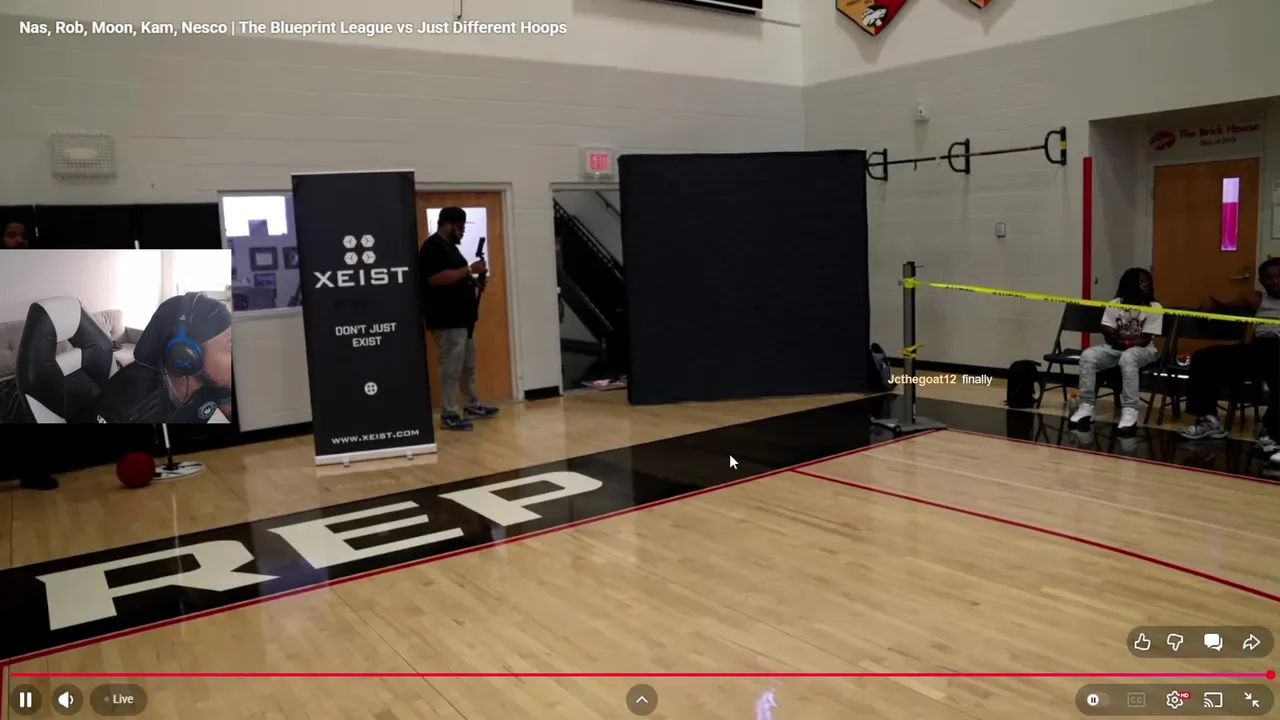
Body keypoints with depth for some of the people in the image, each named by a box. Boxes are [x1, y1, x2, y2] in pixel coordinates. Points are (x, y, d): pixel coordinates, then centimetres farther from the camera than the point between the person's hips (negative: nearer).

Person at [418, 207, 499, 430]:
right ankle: (449, 414, -3)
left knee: (468, 365, 17)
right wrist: (470, 270, -22)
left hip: (462, 317, 11)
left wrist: (473, 281, 10)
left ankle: (473, 406, 27)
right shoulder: (433, 247, -13)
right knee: (452, 368, -8)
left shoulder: (448, 246, 19)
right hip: (447, 319, -11)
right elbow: (435, 278, -25)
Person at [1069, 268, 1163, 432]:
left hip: (1143, 350, -3)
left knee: (1127, 358, -39)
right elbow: (1109, 336, -2)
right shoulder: (1114, 305, 1)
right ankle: (1086, 406, -21)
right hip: (1115, 348, 3)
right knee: (1087, 356, -25)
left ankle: (1129, 412, -38)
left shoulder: (1154, 308, -6)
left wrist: (1121, 338, -15)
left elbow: (1145, 340, -12)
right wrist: (1131, 337, -15)